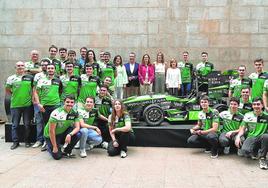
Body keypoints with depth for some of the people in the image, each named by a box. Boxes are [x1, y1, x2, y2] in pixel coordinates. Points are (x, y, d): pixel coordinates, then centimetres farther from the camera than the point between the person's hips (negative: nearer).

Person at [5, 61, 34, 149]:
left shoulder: (30, 77, 4)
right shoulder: (11, 78, 3)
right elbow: (7, 91, 11)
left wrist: (33, 98, 2)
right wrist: (15, 95, 5)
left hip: (27, 105, 0)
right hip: (15, 105, 0)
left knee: (27, 125, 8)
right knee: (15, 125, 6)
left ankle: (27, 141, 19)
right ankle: (15, 142, 17)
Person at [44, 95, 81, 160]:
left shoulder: (75, 113, -9)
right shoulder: (56, 113, -24)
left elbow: (77, 127, -13)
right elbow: (51, 131, -23)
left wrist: (70, 134, -35)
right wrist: (54, 147, -21)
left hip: (63, 133, 4)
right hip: (51, 136, -4)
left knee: (78, 134, -23)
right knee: (57, 156, -14)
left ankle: (66, 151, -1)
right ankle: (50, 147, 20)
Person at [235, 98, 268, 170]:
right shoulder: (247, 115, 6)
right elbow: (242, 129, 9)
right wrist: (238, 136, -10)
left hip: (261, 138, 0)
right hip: (251, 137, 0)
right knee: (245, 151, -32)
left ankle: (262, 158, -16)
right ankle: (254, 152, 8)